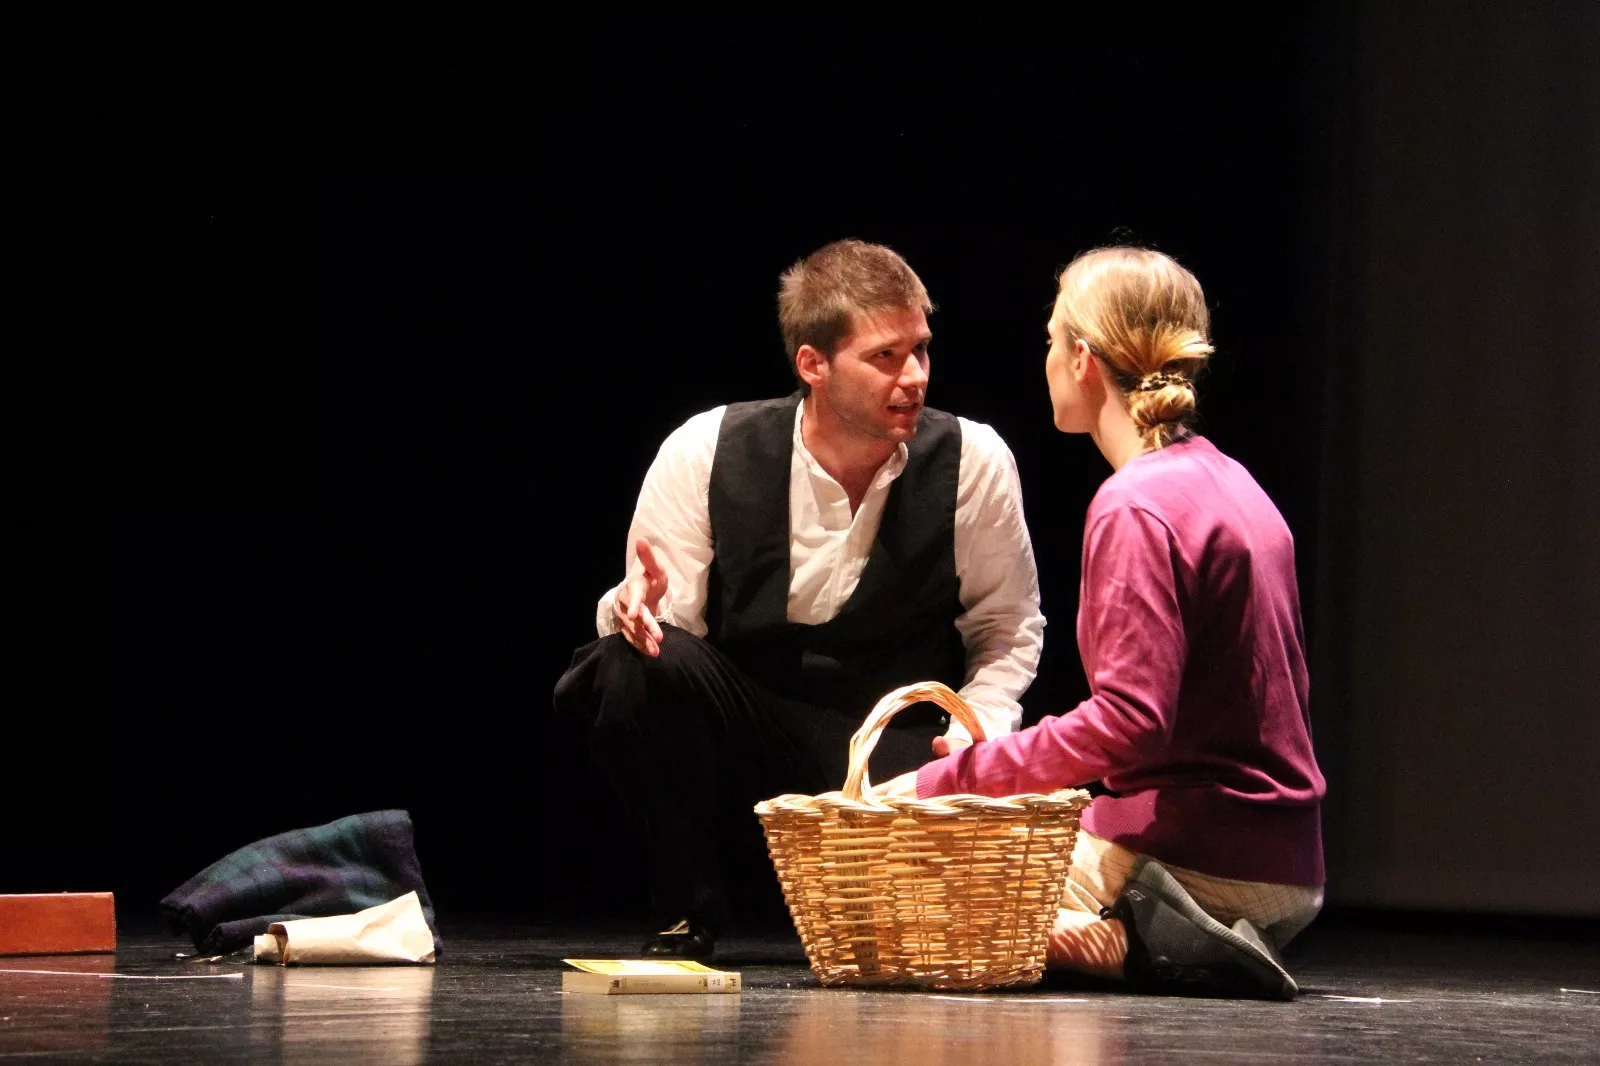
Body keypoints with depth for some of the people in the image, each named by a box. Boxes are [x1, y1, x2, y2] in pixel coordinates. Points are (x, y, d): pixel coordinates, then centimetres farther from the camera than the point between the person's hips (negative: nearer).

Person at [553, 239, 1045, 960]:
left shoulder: (973, 461, -9)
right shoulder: (705, 454, -11)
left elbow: (1008, 626, 3)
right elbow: (663, 621, -7)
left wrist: (978, 725, -15)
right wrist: (636, 605, -32)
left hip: (896, 748, 0)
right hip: (739, 730, 0)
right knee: (638, 661, -32)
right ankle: (687, 912, -11)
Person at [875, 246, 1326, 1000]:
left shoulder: (1135, 506, -17)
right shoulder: (1231, 483, 13)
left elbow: (1128, 722, -26)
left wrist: (943, 781, -23)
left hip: (1196, 849, -9)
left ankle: (1132, 937, -15)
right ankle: (1167, 932, 5)